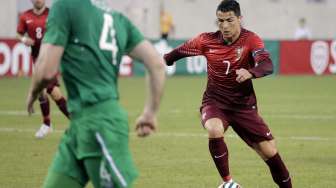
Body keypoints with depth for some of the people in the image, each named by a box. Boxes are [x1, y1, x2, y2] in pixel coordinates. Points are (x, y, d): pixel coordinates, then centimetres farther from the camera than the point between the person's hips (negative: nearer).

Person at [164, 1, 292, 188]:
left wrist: (250, 72, -52)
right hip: (214, 102, 0)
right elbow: (180, 52, 9)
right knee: (215, 131, -32)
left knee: (270, 152, -3)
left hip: (244, 105, 0)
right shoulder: (207, 40, -9)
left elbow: (267, 66, -32)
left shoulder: (251, 40, -15)